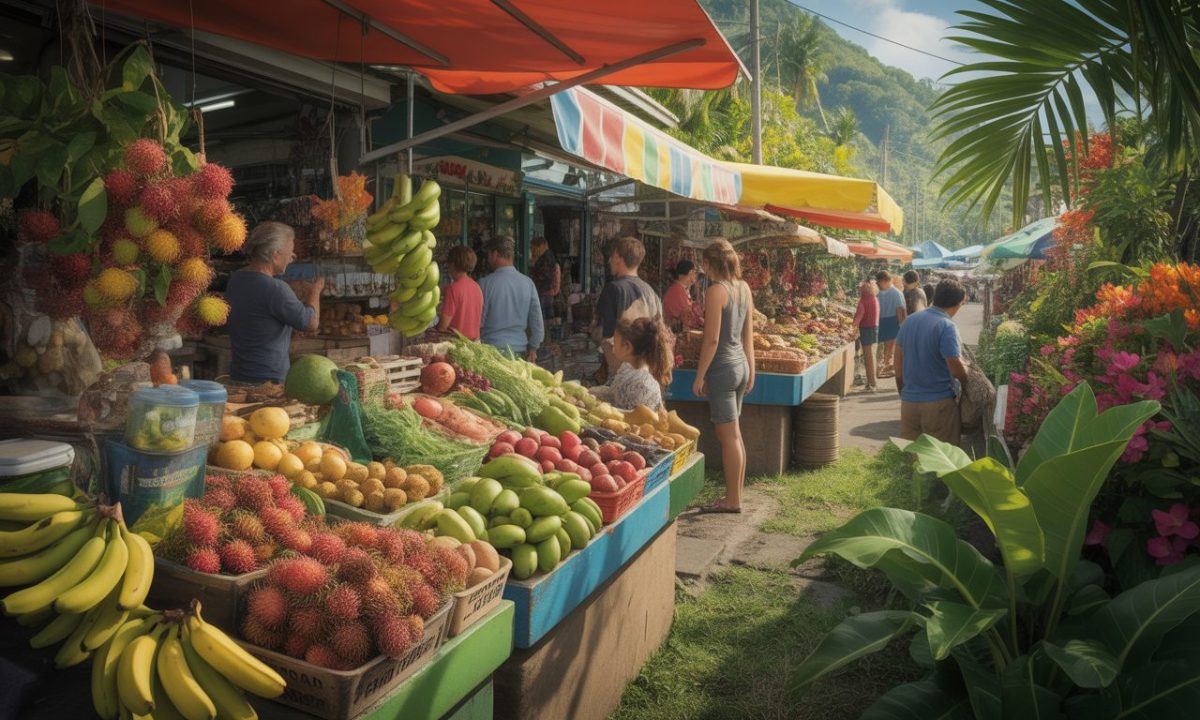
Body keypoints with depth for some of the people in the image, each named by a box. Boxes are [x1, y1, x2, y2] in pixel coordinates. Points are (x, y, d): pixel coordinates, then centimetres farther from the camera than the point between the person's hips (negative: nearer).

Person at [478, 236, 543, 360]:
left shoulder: (485, 283, -10)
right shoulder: (528, 283, 1)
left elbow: (478, 322, -4)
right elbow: (537, 321, 4)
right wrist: (532, 349, 15)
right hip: (520, 349, 4)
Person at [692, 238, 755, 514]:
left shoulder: (716, 291, -15)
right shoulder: (744, 288, 9)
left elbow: (712, 339, -17)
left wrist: (700, 376, -12)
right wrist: (751, 368, 21)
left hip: (722, 367, -8)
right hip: (741, 364, 8)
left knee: (729, 436, -2)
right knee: (735, 433, 15)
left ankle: (732, 501, 7)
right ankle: (736, 494, 23)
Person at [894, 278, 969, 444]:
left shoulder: (910, 320, 5)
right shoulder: (947, 326, -15)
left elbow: (898, 364, 10)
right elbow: (956, 369, -17)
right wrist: (967, 380, 5)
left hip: (908, 401, 6)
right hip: (938, 404, -6)